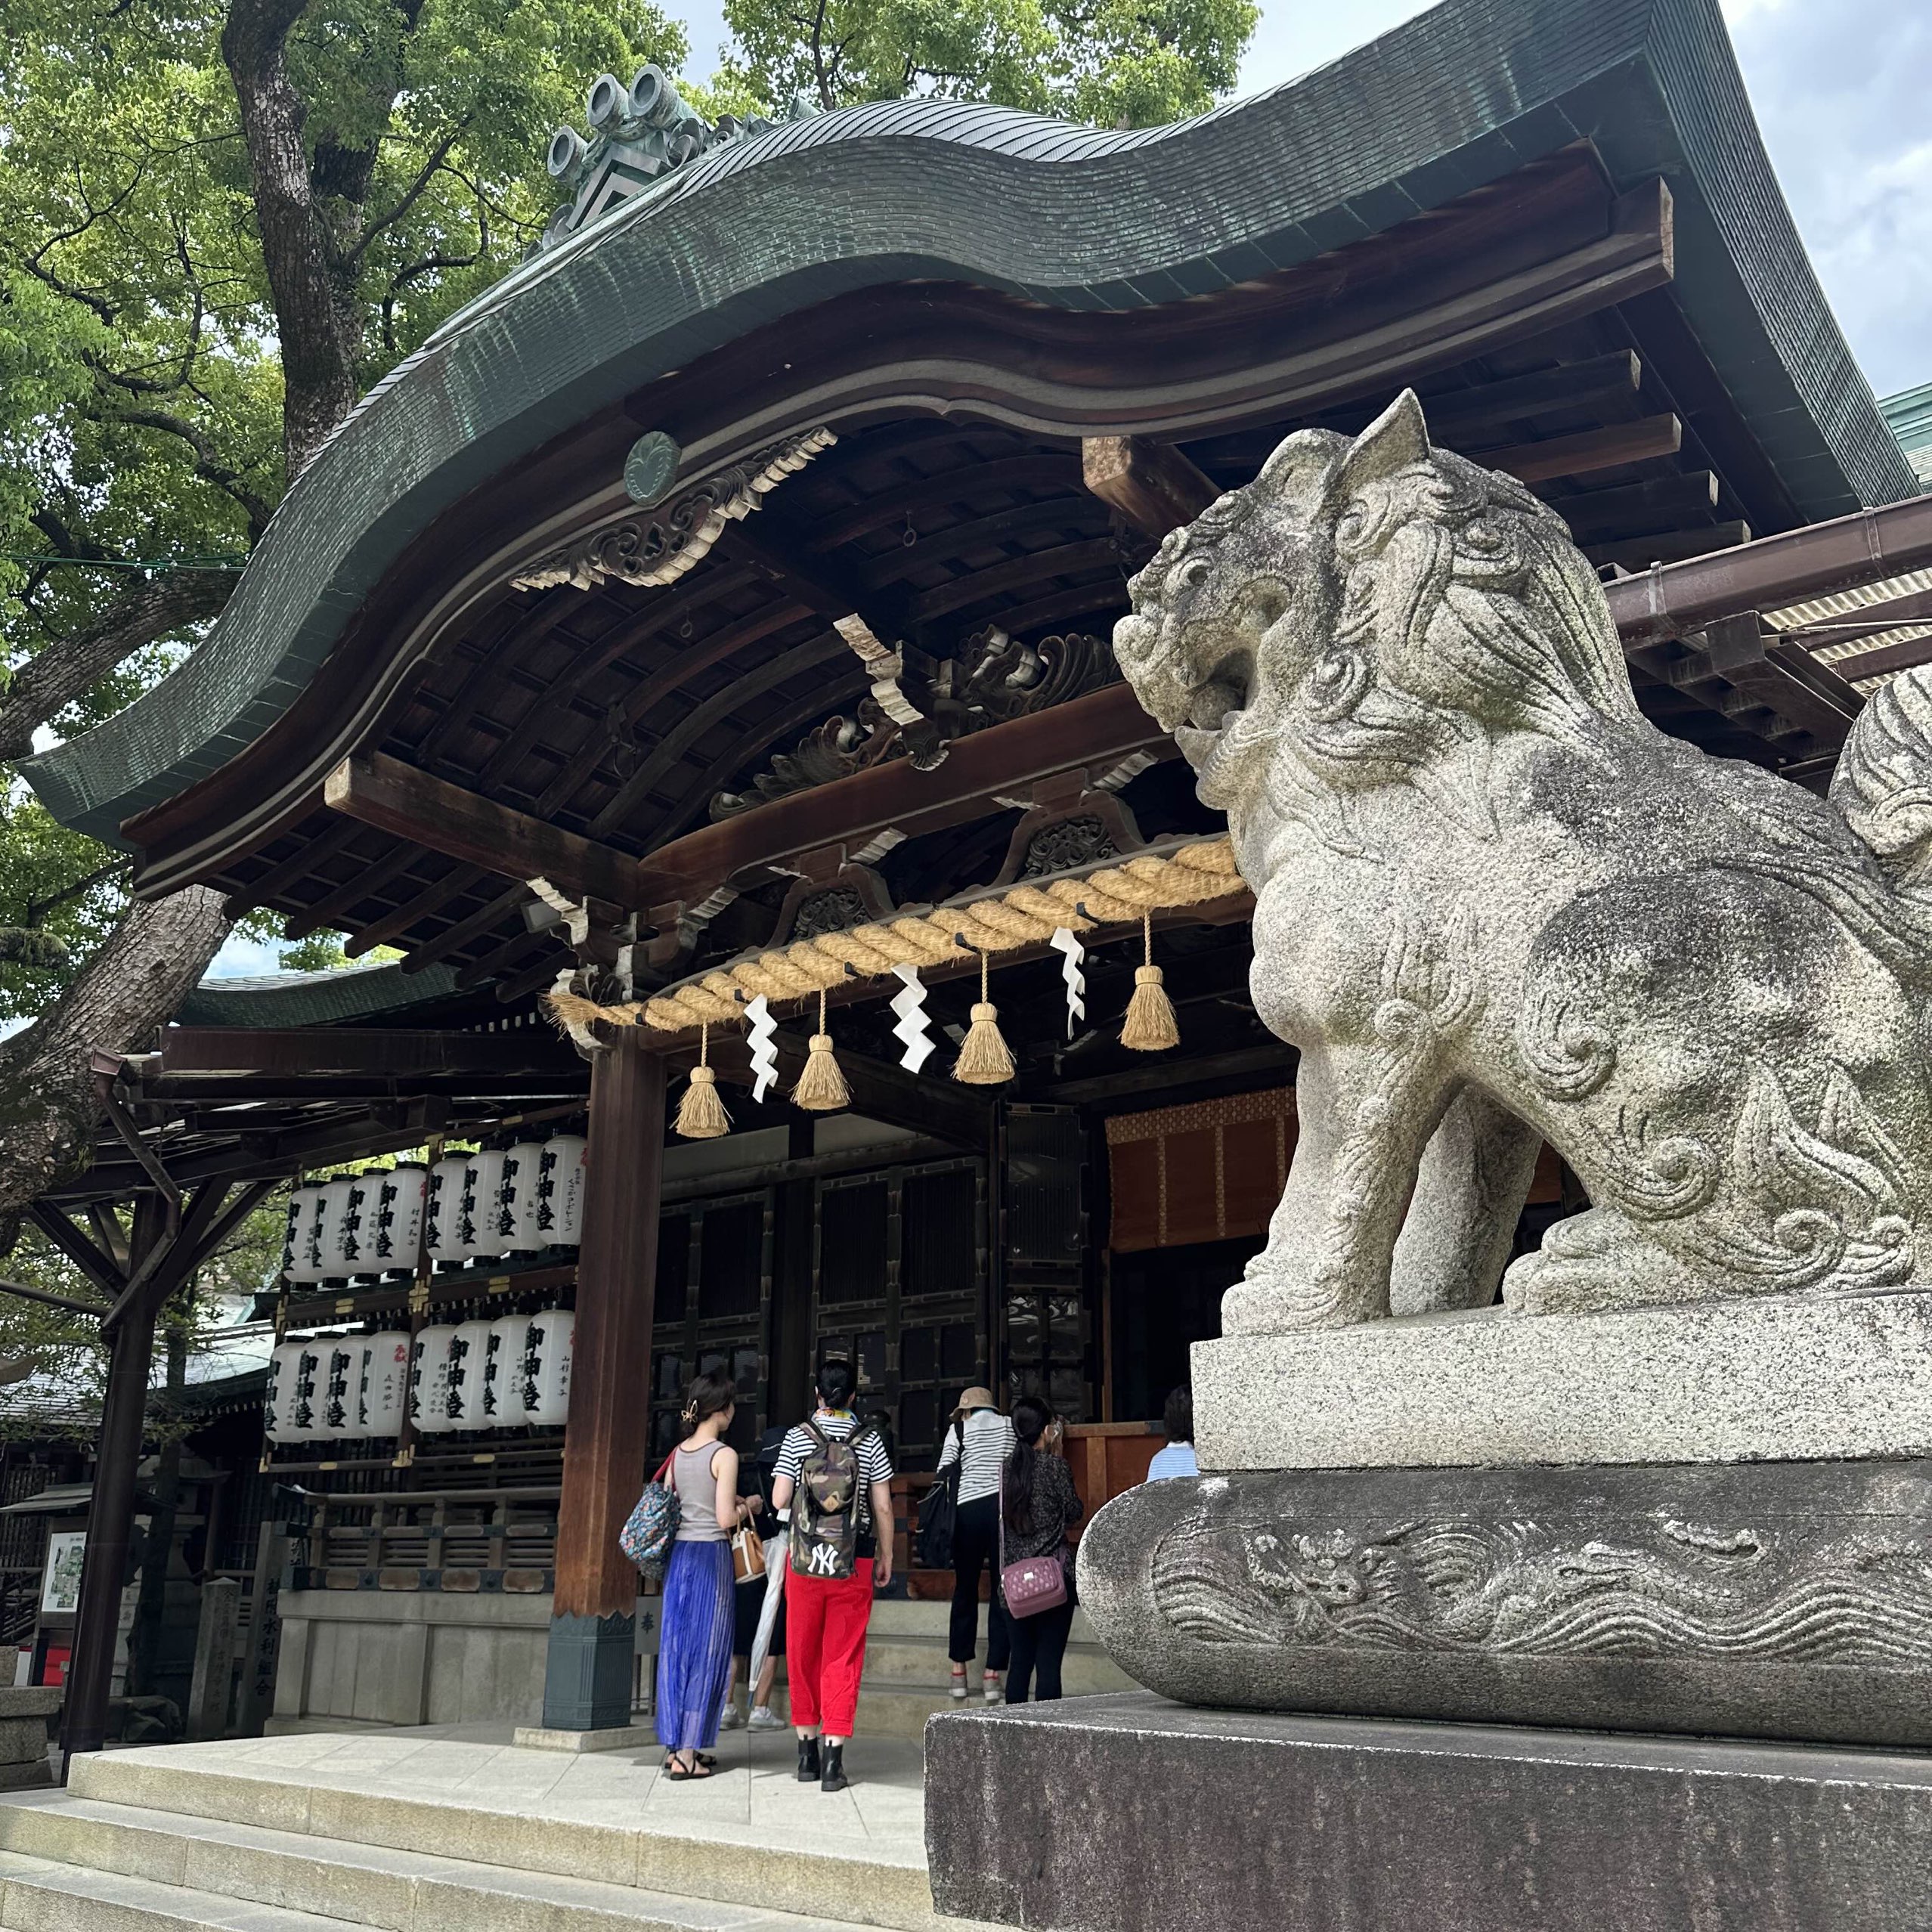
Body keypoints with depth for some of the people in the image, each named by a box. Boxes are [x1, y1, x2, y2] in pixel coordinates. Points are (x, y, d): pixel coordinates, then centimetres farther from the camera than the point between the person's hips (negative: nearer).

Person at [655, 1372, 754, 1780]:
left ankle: (675, 1745, 17)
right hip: (711, 1555, -6)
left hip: (678, 1554, 6)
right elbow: (725, 1518, -17)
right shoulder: (724, 1455, -12)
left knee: (676, 1645, 11)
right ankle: (686, 1754, 3)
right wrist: (744, 1508, 5)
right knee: (705, 1651, 1)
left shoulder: (678, 1453, 8)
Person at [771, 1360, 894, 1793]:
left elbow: (779, 1500, -4)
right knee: (844, 1659, 3)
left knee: (803, 1654, 12)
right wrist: (886, 1557, 10)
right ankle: (833, 1760, 0)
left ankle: (807, 1751, 18)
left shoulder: (798, 1437, -2)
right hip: (855, 1560, 0)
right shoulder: (869, 1441, -1)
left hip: (805, 1558, 0)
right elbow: (883, 1507, -1)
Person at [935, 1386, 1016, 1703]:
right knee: (1003, 1590, 4)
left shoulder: (959, 1429, 9)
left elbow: (944, 1473, 4)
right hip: (1006, 1508, 0)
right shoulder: (1011, 1426, 12)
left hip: (968, 1509, 0)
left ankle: (959, 1670, 15)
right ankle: (993, 1673, 0)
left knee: (965, 1589, 11)